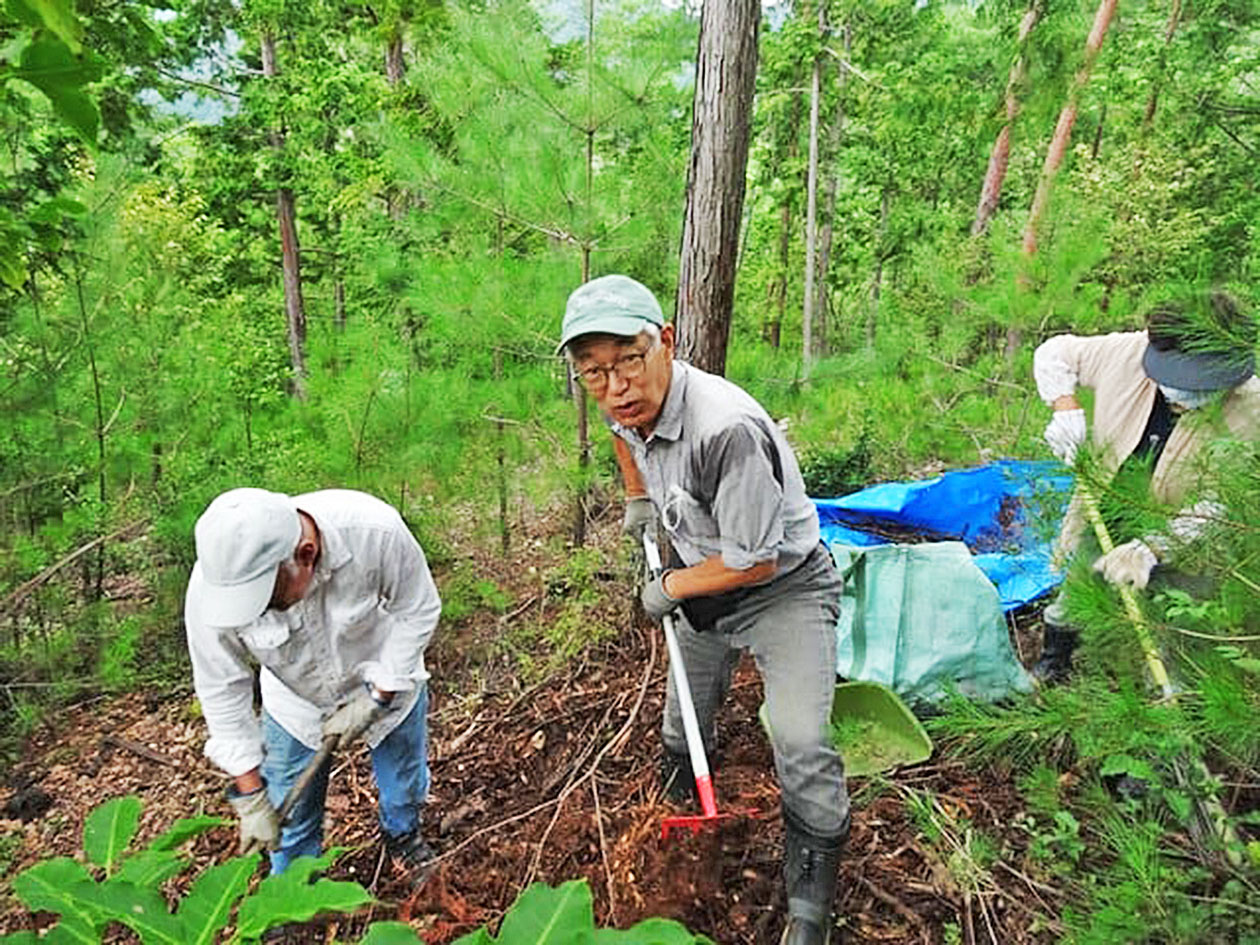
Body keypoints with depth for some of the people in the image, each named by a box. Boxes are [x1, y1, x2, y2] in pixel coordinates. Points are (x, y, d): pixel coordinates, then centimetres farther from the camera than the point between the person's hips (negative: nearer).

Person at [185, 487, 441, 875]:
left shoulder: (376, 531, -39)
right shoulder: (213, 585, -33)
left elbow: (418, 611, -20)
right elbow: (223, 690, -20)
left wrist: (376, 698, -22)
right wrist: (250, 795, -16)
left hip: (386, 679, 0)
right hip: (295, 703, 1)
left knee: (406, 786, 20)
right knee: (290, 818, 10)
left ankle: (404, 836, 55)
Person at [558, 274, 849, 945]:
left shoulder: (726, 427, -39)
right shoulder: (632, 402, -14)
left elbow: (755, 561, -30)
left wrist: (670, 588, -16)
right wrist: (637, 498, 12)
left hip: (783, 589, -7)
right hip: (703, 588, 7)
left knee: (802, 750, -19)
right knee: (683, 725, 23)